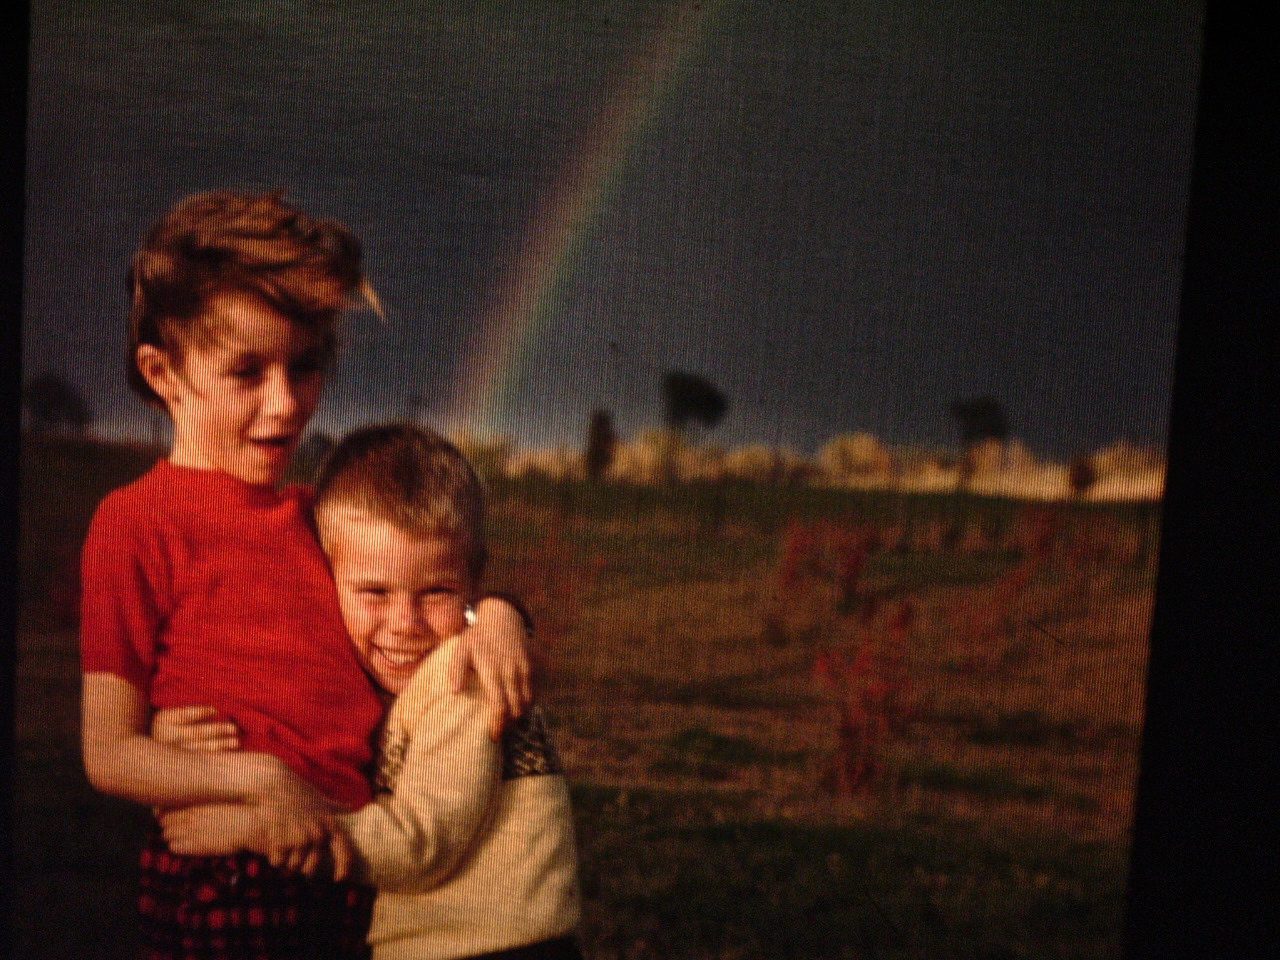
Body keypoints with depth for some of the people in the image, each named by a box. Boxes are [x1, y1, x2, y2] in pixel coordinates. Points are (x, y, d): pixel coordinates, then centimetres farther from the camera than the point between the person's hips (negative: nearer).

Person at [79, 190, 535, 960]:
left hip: (361, 881, 6)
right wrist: (258, 776, -23)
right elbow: (110, 754, -8)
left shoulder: (321, 516, 11)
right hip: (227, 891, -5)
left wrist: (492, 614, -2)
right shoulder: (135, 521, -7)